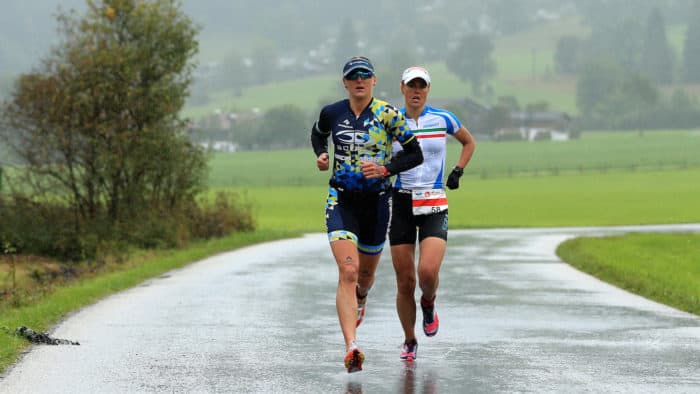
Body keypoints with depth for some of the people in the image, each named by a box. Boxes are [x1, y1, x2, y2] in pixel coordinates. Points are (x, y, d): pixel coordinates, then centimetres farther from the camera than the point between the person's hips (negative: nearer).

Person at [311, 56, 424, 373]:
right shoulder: (332, 113, 0)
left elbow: (415, 154, -3)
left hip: (377, 201, 1)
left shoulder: (388, 115, -8)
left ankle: (360, 299, 58)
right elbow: (318, 134, 23)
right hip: (342, 201, 0)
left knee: (366, 273, 17)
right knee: (348, 272, -18)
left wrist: (385, 169, -18)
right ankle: (351, 349, -27)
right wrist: (321, 154, 3)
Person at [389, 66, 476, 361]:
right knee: (405, 281, 0)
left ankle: (428, 304, 15)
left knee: (428, 272, -21)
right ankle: (409, 342, 18)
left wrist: (457, 171, 8)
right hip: (401, 204, 1)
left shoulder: (443, 119, 2)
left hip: (434, 206, -1)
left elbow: (469, 142, 20)